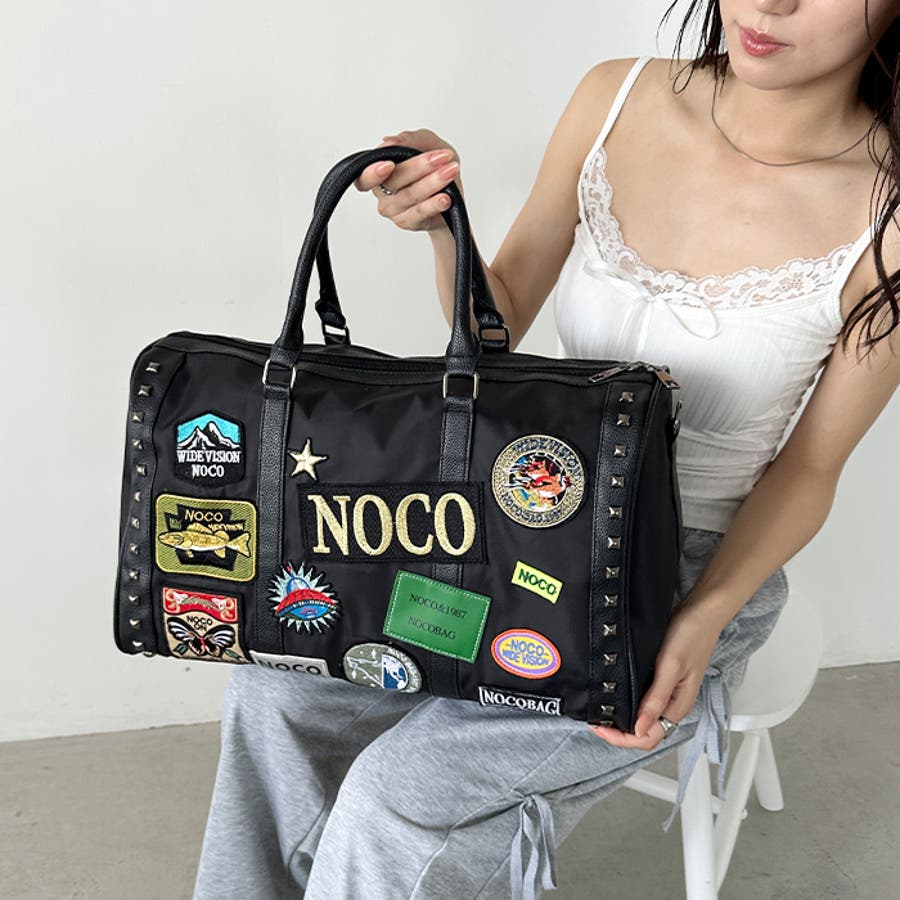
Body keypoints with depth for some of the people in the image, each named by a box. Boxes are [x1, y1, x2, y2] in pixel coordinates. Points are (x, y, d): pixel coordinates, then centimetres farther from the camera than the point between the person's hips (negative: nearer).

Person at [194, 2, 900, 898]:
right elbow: (496, 330, 1)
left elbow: (809, 468, -6)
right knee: (277, 683, -11)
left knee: (398, 795, -18)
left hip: (697, 575, -3)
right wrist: (444, 225, -18)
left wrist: (703, 622, -19)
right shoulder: (616, 99, -7)